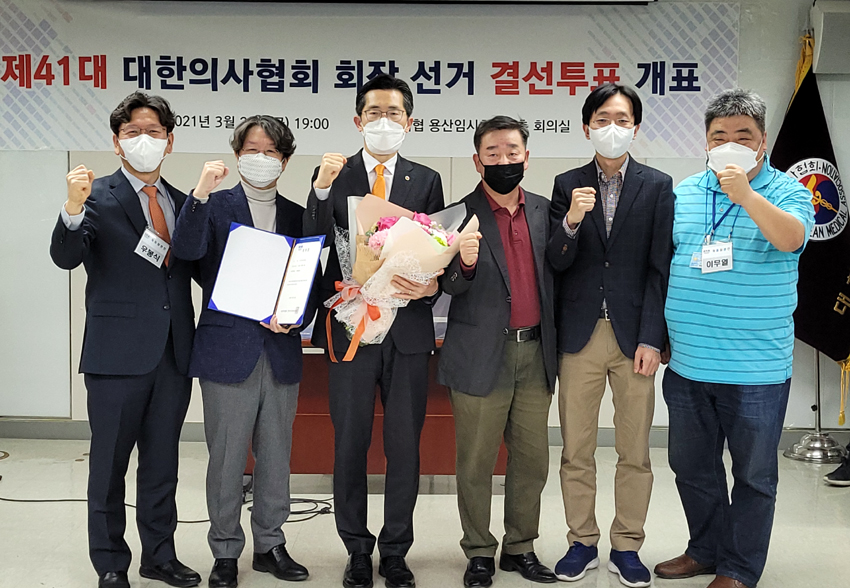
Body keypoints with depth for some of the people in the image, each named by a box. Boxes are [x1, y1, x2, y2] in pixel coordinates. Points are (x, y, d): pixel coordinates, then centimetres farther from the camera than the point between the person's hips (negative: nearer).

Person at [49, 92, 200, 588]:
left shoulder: (183, 203, 11)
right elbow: (66, 257, -18)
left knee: (163, 462, 16)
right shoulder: (100, 197, -5)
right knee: (109, 463, 7)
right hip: (118, 351, -5)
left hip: (174, 351, 5)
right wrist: (74, 208, -35)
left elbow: (201, 268, 13)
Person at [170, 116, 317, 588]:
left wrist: (295, 319, -7)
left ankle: (270, 544, 25)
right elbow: (187, 250, -17)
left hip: (281, 353, 3)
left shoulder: (297, 216, 12)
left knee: (276, 456, 11)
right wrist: (202, 192, -28)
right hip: (228, 350, -3)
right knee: (226, 458, 3)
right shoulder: (215, 205, 2)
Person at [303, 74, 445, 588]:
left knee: (405, 446, 7)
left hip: (409, 328, 1)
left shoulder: (426, 181, 8)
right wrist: (322, 190, -17)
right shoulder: (333, 176, 5)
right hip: (350, 327, -1)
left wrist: (431, 286, -14)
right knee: (350, 446, 7)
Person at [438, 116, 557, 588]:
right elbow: (450, 286, -13)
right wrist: (465, 263, -31)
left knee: (532, 460, 11)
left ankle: (520, 548, 26)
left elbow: (554, 274, 12)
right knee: (476, 464, 5)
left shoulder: (543, 211, 9)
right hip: (482, 355, -4)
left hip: (534, 353, 4)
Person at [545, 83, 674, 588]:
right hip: (580, 335, 1)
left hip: (634, 334, -1)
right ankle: (583, 543, 22)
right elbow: (557, 263, 0)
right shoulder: (568, 185, 6)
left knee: (635, 452, 6)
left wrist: (651, 338, -8)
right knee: (576, 451, 8)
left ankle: (627, 547, 20)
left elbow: (660, 268, -1)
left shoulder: (658, 186, 2)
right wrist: (571, 222, -20)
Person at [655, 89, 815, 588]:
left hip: (756, 370, -4)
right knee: (692, 468, 17)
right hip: (687, 364, 4)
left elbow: (791, 237, -24)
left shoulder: (787, 192, -4)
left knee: (754, 474, 8)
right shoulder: (684, 193, 6)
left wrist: (746, 195, -36)